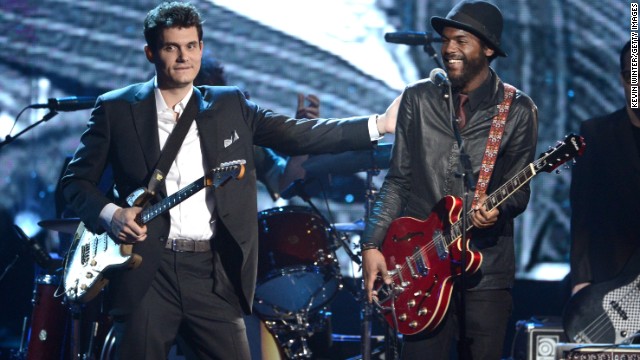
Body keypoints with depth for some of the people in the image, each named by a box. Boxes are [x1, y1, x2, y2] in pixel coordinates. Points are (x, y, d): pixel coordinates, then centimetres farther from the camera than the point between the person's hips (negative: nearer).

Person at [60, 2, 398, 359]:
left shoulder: (230, 106, 11)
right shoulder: (117, 109, 5)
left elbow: (298, 134, 6)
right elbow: (78, 178, 9)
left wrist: (381, 124, -2)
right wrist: (110, 213, -11)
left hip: (214, 272, 2)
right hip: (147, 271, -2)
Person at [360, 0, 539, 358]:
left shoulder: (518, 110, 1)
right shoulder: (418, 98, 6)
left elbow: (519, 190, 2)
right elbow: (399, 179, 8)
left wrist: (497, 208, -21)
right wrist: (372, 245, 1)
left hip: (486, 266, -1)